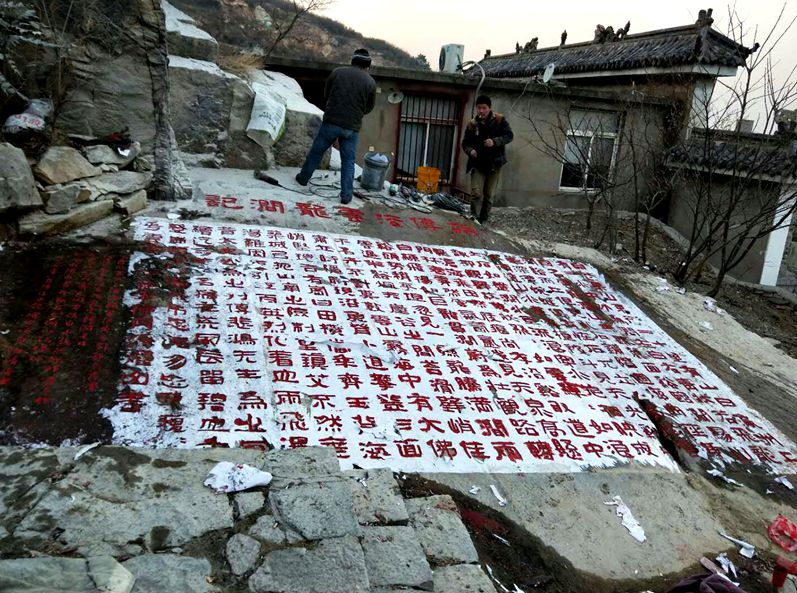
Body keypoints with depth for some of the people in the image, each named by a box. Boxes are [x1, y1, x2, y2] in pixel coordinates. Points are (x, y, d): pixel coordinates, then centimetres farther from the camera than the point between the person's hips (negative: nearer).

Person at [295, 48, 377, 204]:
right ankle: (346, 195, 7)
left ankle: (303, 178, 32)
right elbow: (369, 108, 8)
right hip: (352, 128, -1)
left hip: (331, 122, 1)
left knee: (316, 151, 17)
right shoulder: (370, 82, -2)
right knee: (348, 161, 8)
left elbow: (326, 94, 12)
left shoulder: (337, 72, 0)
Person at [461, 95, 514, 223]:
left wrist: (495, 141, -23)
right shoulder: (472, 124, 0)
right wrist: (470, 151, -18)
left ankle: (483, 220, 19)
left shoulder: (499, 120, -4)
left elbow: (509, 135, -7)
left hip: (494, 163, 0)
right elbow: (465, 143, 4)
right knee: (476, 193, -11)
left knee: (489, 195, 7)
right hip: (478, 164, 0)